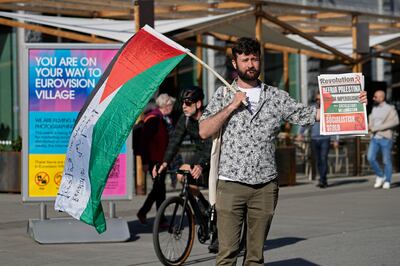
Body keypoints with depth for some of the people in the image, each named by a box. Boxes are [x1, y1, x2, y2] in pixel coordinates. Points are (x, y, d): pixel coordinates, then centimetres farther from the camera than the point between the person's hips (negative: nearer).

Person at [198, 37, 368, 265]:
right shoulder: (224, 94, 8)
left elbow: (307, 115, 4)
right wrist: (232, 106, -8)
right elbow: (204, 131, 0)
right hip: (231, 184, -2)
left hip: (265, 187, 2)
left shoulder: (276, 96, 10)